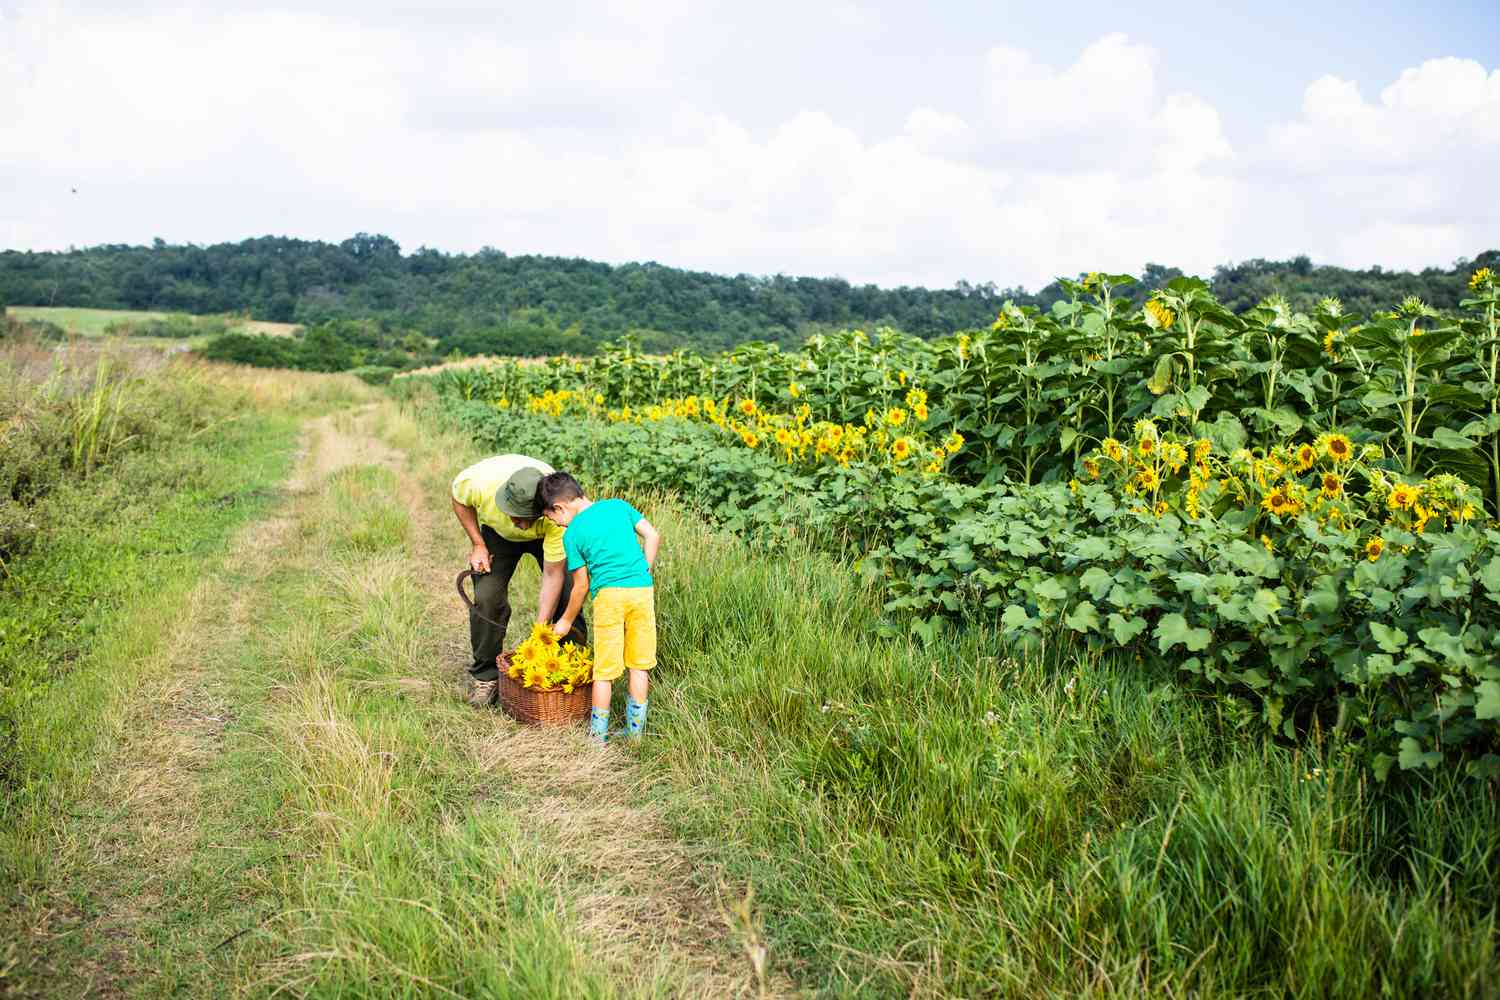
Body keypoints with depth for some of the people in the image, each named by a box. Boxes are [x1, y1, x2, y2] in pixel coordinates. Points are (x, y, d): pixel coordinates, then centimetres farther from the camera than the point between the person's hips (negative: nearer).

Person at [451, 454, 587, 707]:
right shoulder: (478, 480, -39)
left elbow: (553, 575, -34)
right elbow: (459, 499, -11)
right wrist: (478, 545, -17)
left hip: (547, 536, -1)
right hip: (497, 532, 1)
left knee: (567, 596, -16)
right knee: (487, 598, -14)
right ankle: (485, 676, 3)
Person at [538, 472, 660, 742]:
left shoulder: (572, 533, 3)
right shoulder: (618, 505, 13)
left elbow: (581, 585, 7)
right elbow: (652, 536, 7)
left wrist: (566, 621, 19)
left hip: (609, 594, -4)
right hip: (643, 589, 4)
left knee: (604, 669, 6)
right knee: (639, 664, 12)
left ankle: (598, 735, 14)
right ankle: (635, 729, 20)